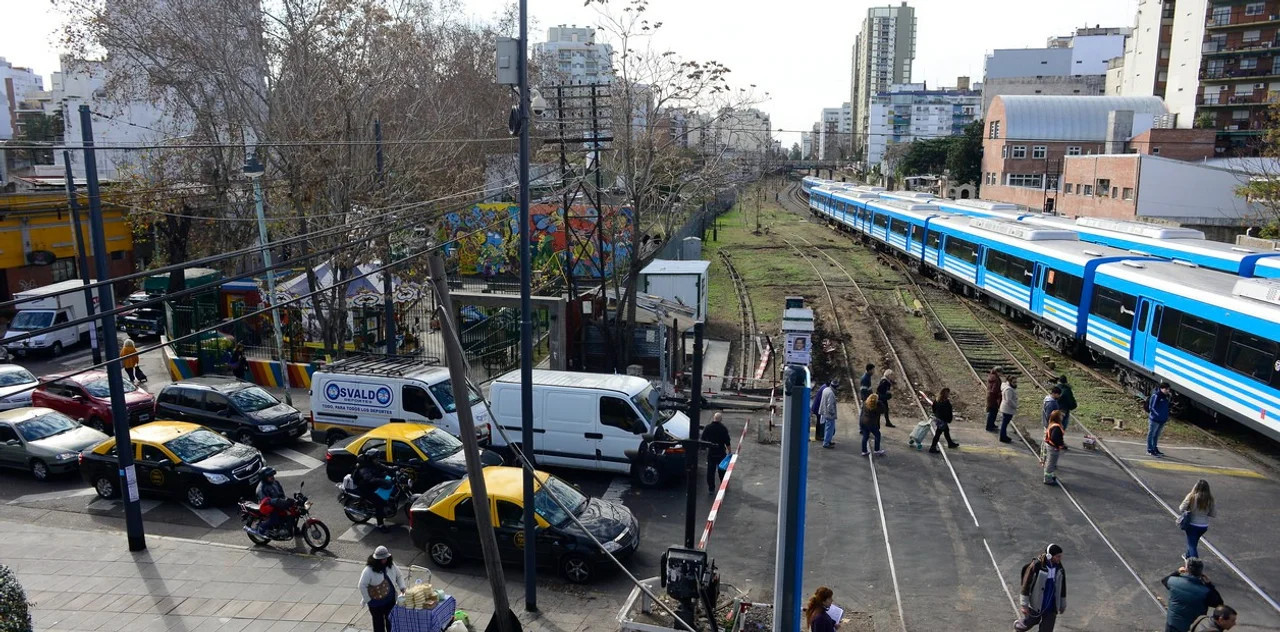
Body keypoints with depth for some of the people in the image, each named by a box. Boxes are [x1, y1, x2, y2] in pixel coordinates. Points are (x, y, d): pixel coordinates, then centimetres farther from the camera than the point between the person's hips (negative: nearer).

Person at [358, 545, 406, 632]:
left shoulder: (391, 565, -7)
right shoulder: (369, 570, -23)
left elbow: (399, 576, 6)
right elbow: (362, 586, -18)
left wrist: (402, 587, -7)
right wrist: (368, 599, -14)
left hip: (391, 600, 4)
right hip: (376, 603, -4)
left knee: (391, 621, 17)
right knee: (379, 623, 13)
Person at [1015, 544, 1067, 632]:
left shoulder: (1059, 568, -4)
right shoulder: (1036, 566, -21)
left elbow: (1062, 587, 10)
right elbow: (1026, 584, -16)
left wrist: (1062, 605, 17)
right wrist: (1023, 604, -14)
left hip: (1051, 608, 4)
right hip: (1035, 605, -4)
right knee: (1028, 624, 13)